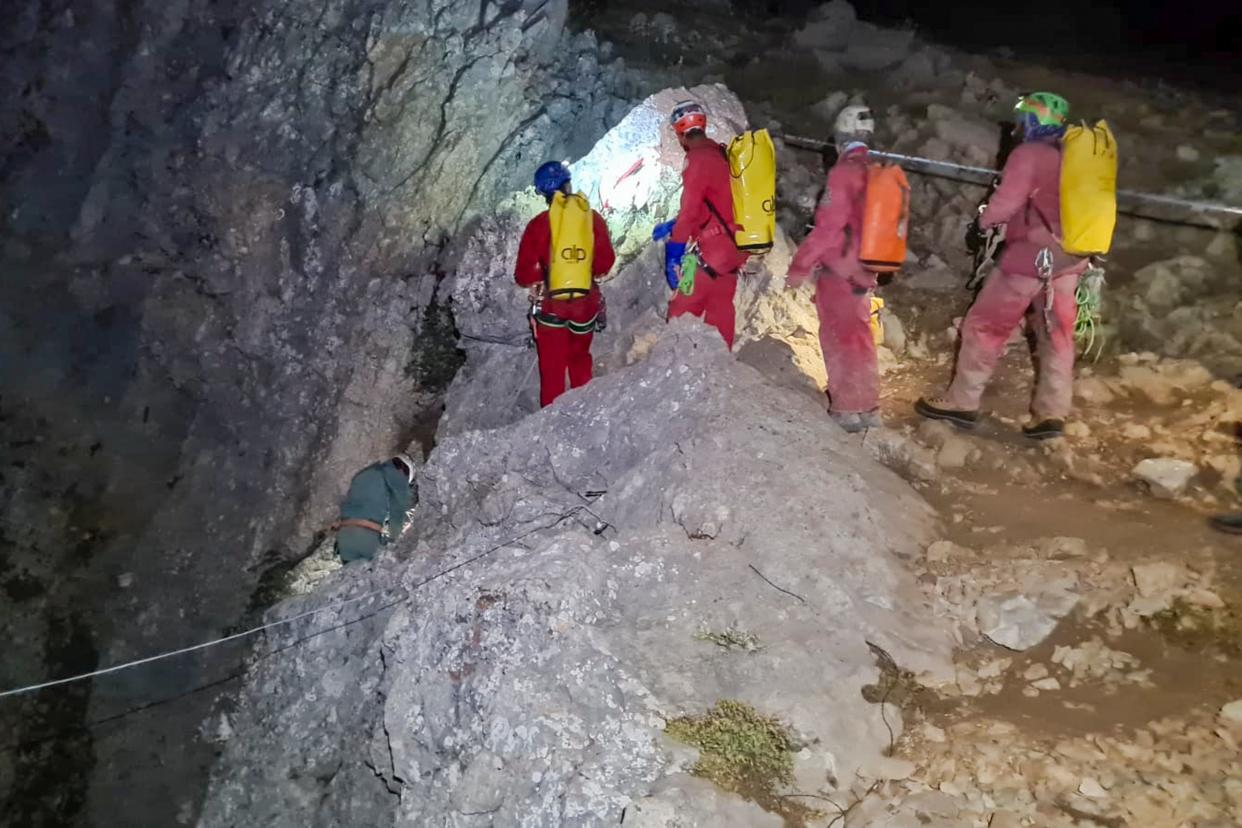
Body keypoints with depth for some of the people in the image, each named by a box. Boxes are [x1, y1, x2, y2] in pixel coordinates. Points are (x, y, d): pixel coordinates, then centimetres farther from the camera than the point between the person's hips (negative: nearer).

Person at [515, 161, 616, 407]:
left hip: (550, 304, -2)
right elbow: (605, 262, -1)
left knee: (552, 367, 8)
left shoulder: (538, 224, -12)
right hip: (586, 303, 2)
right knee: (580, 360, 22)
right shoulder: (593, 218, -7)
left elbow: (523, 275, -11)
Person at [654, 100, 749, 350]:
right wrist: (672, 226, 23)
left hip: (715, 249, -9)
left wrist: (673, 254, -14)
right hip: (734, 245, 9)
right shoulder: (721, 154, 12)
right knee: (720, 310, 14)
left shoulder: (699, 160, -16)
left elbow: (690, 211, -19)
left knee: (681, 314, -5)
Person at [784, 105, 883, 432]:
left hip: (838, 270, -7)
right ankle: (867, 407, 27)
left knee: (839, 337, 0)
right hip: (864, 271, 8)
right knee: (859, 336, 18)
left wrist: (800, 266, -14)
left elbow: (827, 227, -20)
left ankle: (848, 410, 3)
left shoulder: (844, 172, -15)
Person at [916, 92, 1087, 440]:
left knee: (984, 327, 4)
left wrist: (985, 218, 4)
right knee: (1057, 336, 10)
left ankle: (962, 402, 9)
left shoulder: (1028, 154, -11)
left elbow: (1005, 203, -15)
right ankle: (1052, 412, 10)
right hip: (1068, 260, 7)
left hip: (1030, 257, -6)